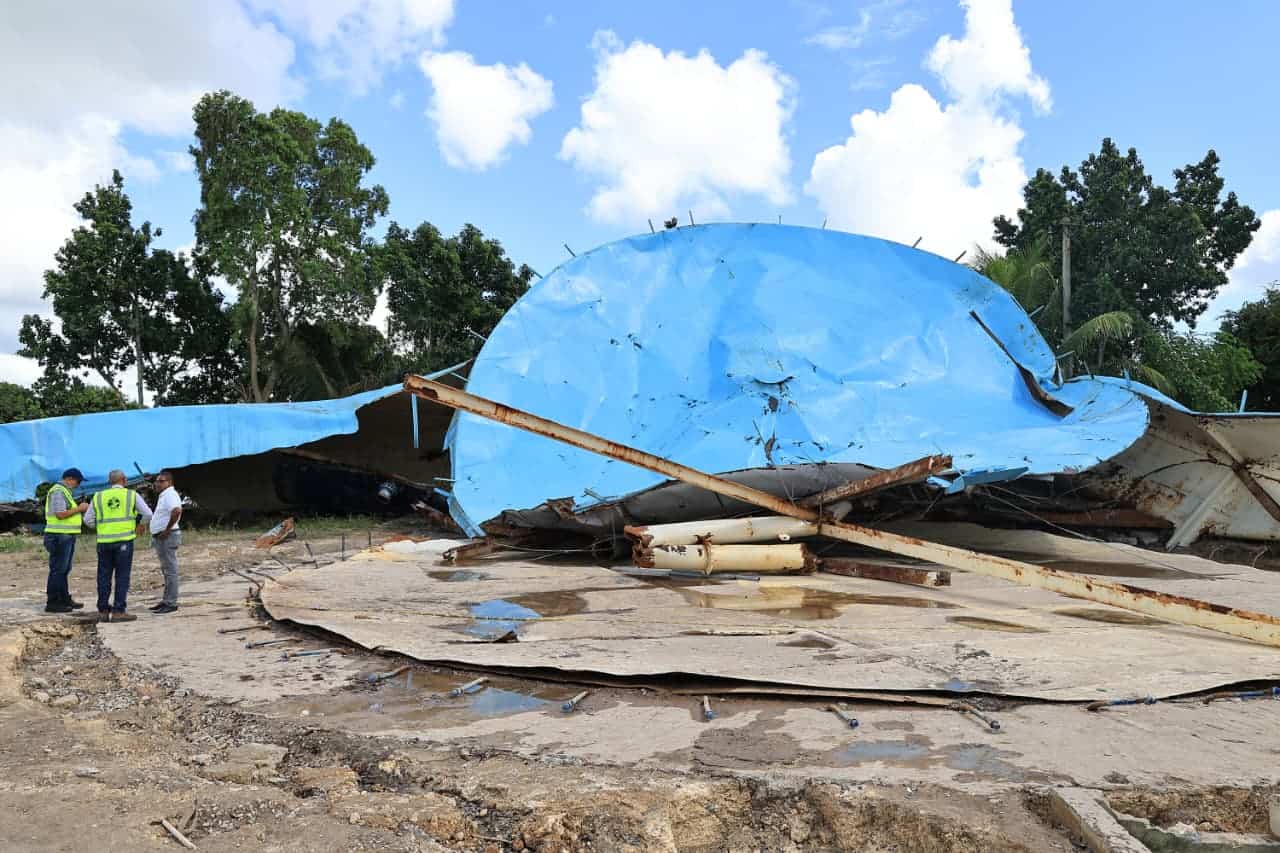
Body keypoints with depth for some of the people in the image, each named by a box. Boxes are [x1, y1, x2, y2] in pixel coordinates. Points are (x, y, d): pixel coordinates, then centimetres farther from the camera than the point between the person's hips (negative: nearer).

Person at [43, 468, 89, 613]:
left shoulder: (64, 491, 18)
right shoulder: (58, 491, -14)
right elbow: (60, 514, -22)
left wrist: (81, 509, 10)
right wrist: (79, 509, -13)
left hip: (66, 536, 10)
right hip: (59, 537, -10)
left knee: (64, 570, 15)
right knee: (57, 570, -6)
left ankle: (64, 599, 22)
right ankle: (52, 603, -2)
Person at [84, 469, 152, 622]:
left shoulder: (98, 497, 11)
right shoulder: (132, 495, 4)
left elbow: (88, 520, 10)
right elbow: (148, 514, 3)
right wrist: (139, 525, 21)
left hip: (104, 541, 3)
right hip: (124, 540, -3)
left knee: (104, 576, 10)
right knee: (122, 576, -1)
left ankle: (103, 611, 12)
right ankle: (119, 611, -3)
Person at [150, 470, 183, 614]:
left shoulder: (170, 494, -15)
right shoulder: (164, 495, 18)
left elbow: (177, 511, -35)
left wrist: (167, 529, -25)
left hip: (167, 537, -11)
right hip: (161, 538, 11)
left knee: (170, 570, -7)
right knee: (166, 570, 15)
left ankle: (171, 603, -5)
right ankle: (167, 601, 22)